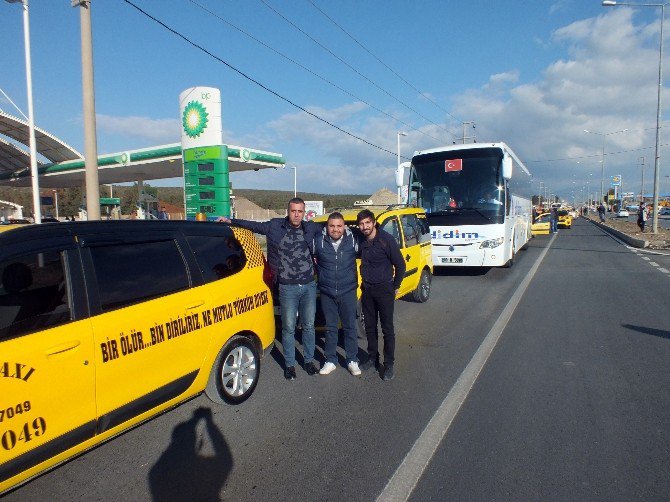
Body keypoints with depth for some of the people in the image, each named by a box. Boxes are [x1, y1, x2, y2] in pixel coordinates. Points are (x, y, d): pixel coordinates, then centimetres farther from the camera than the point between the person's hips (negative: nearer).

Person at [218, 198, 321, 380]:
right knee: (288, 328, 7)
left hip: (309, 286, 2)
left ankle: (309, 360, 29)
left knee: (309, 326, 12)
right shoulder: (275, 226, -2)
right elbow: (253, 225, 9)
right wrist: (230, 221, 8)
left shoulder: (310, 228, 1)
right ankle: (289, 364, 24)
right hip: (288, 288, -2)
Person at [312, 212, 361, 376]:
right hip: (327, 293, 1)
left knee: (350, 327, 10)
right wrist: (319, 272, 6)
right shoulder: (318, 240, -9)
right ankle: (331, 361, 26)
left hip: (348, 291, -1)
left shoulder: (353, 240, -9)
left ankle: (352, 361, 24)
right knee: (330, 328, 12)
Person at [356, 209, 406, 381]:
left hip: (384, 289, -5)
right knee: (370, 327, 14)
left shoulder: (386, 239, -15)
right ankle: (372, 358, 29)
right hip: (367, 290, 5)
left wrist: (395, 287, -5)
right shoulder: (361, 242, 0)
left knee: (387, 328, 2)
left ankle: (389, 364, 13)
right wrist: (364, 282, 9)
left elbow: (400, 264, -10)